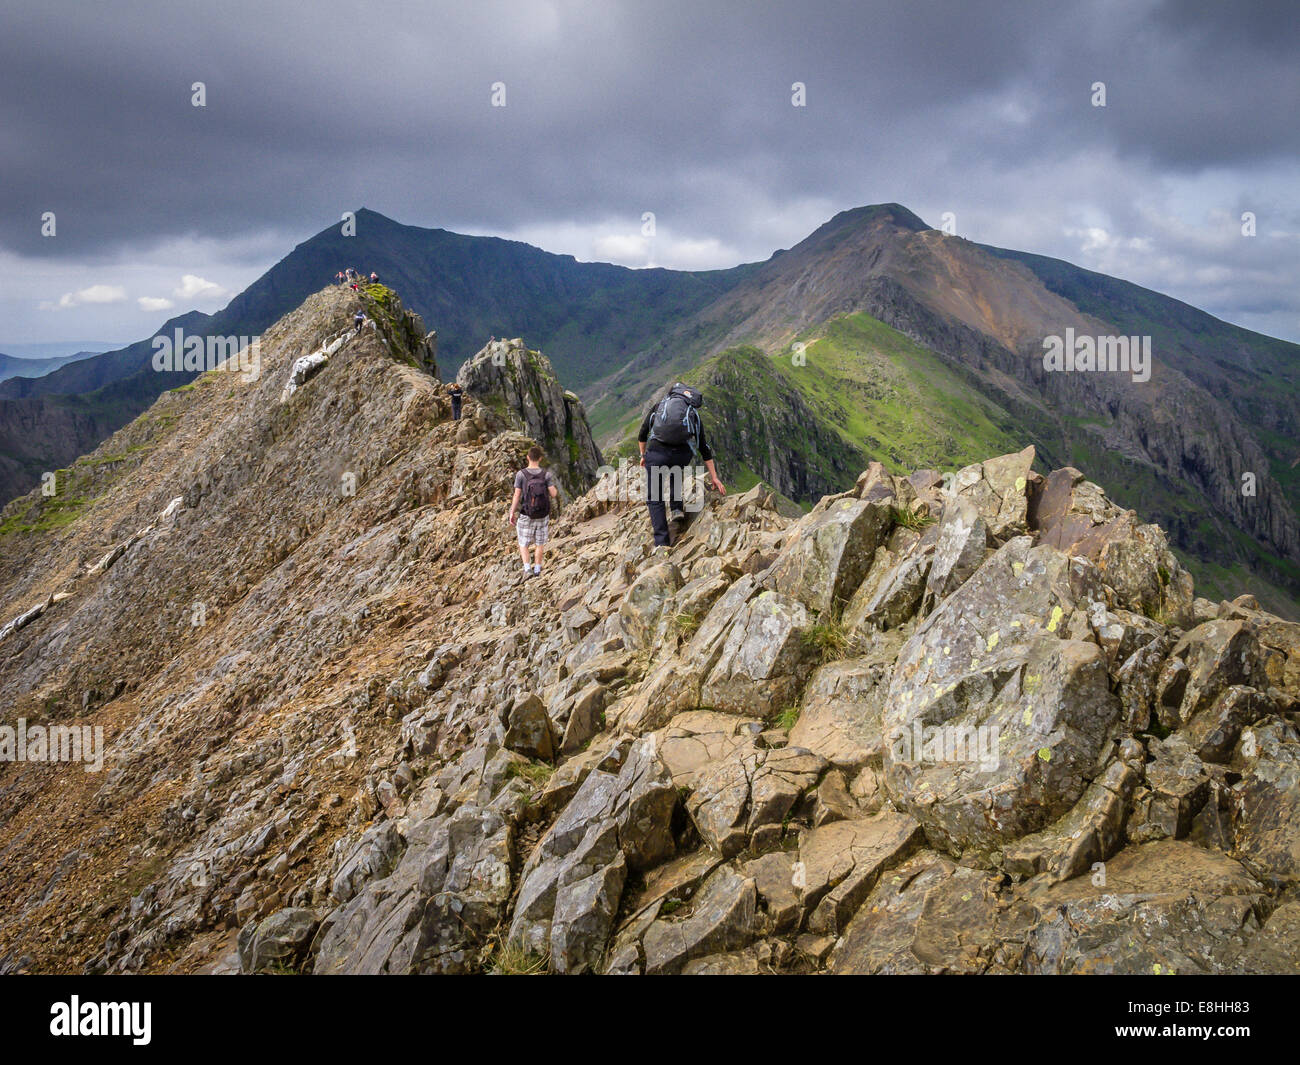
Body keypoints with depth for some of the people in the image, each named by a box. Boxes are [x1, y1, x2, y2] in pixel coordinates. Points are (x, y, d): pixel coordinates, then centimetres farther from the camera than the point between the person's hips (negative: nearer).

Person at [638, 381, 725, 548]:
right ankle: (676, 508, 23)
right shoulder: (694, 415, 24)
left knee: (654, 499, 12)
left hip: (656, 452, -1)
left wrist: (643, 456, 39)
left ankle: (661, 542, 2)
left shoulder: (659, 405, 24)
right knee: (675, 471, 38)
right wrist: (714, 477, 30)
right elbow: (705, 449, 26)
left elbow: (642, 435, 23)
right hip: (683, 455, 1)